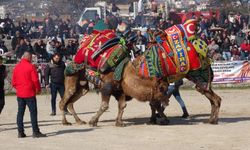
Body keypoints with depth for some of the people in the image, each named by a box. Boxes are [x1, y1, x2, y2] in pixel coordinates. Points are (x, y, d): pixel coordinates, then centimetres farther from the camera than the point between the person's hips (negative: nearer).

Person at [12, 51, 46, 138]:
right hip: (29, 93, -5)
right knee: (33, 112, -2)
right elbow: (35, 80, -12)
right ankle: (35, 132, -4)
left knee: (20, 113, 8)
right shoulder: (31, 66, -9)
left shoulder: (16, 67, 7)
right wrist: (38, 89, 2)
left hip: (19, 94, 5)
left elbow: (13, 81, 9)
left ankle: (20, 132, 8)